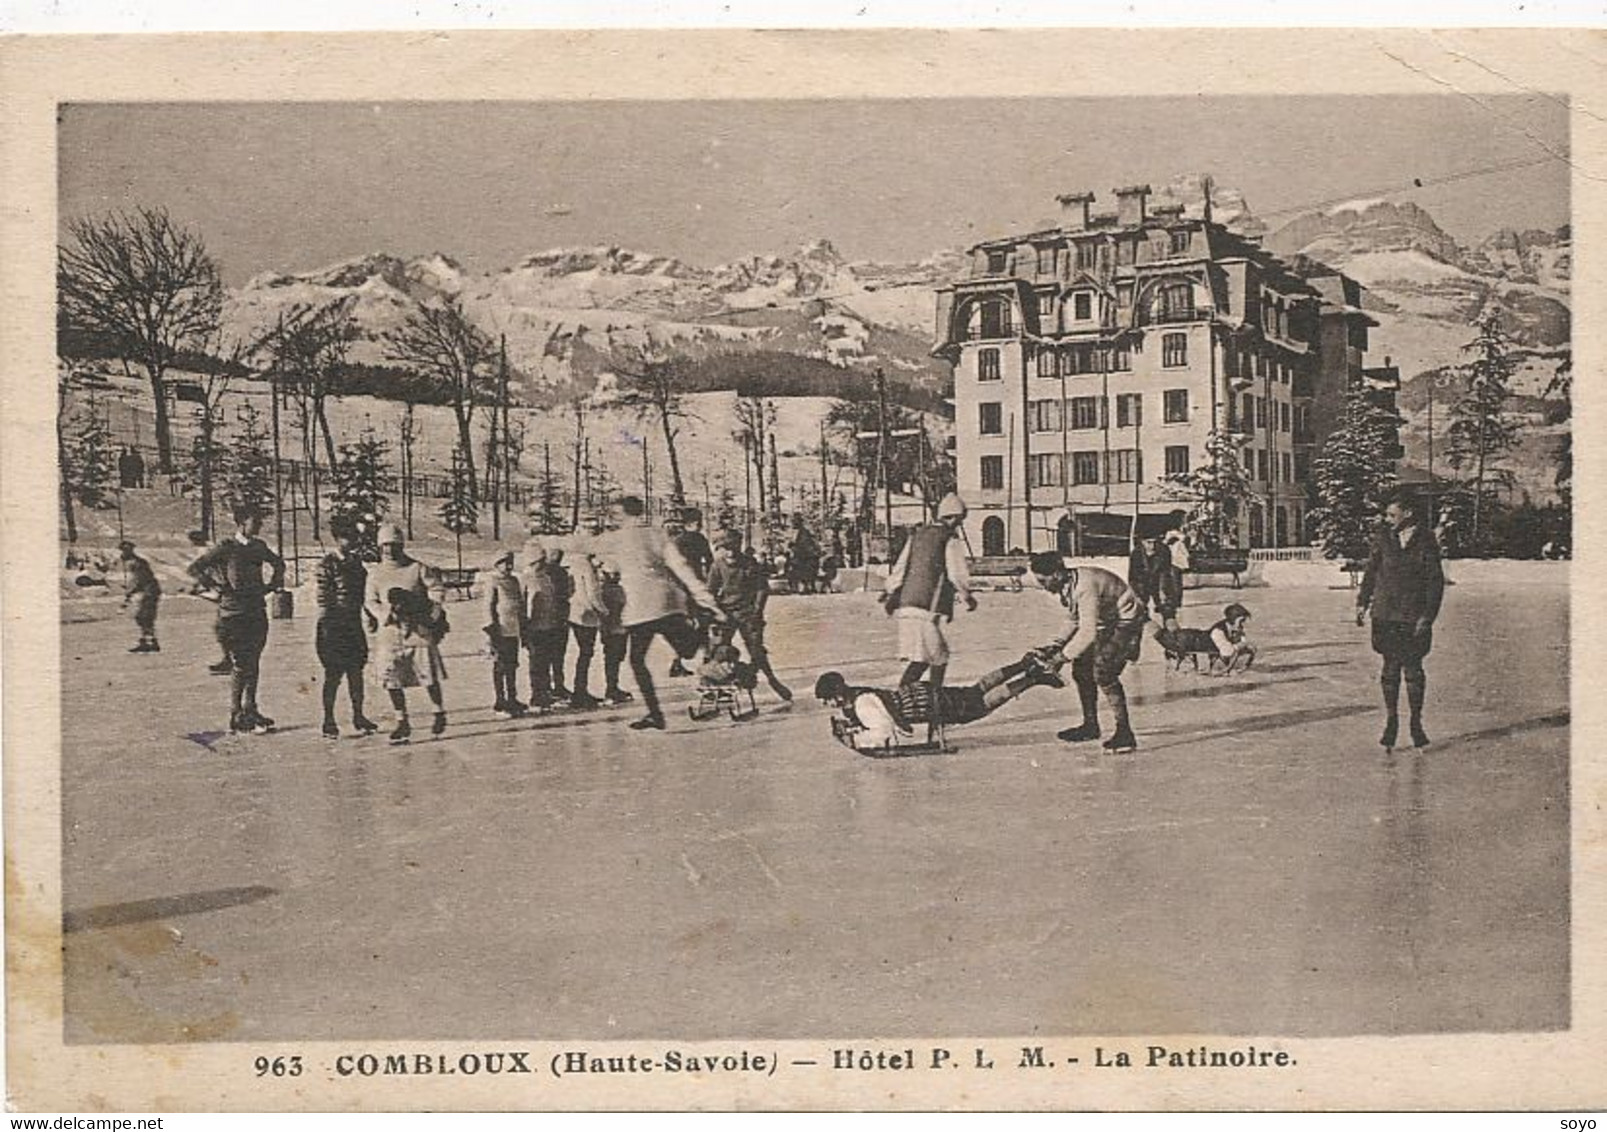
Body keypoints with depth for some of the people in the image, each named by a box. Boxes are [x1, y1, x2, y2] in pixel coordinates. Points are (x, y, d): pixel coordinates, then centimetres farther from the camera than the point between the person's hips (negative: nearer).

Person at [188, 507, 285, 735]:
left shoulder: (259, 547, 9)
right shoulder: (227, 548, -9)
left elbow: (278, 563, 28)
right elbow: (195, 568, -10)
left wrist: (271, 585, 15)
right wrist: (217, 587, -12)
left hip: (257, 613, 6)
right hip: (233, 615, -6)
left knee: (253, 665, 10)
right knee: (240, 667, -6)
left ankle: (250, 711, 19)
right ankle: (236, 716, 0)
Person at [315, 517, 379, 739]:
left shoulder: (356, 560, 10)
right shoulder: (327, 563, -11)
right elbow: (323, 596, -13)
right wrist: (325, 625, -15)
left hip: (354, 623, 6)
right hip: (333, 625, -6)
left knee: (356, 671, 9)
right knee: (333, 675, -1)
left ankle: (358, 716, 18)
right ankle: (328, 721, 8)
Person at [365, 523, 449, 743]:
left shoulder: (417, 568, 2)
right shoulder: (375, 573, 9)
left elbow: (437, 590, 3)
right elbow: (370, 601, 7)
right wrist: (384, 614, -12)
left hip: (419, 629, -2)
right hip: (390, 631, 2)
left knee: (429, 676, 1)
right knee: (392, 680, -2)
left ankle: (440, 713, 21)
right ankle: (402, 722, 9)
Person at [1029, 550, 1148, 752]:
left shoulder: (1085, 587, -32)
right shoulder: (1067, 586, -2)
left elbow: (1088, 632, -34)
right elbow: (1073, 619, 13)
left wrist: (1064, 656, -28)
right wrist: (1058, 643, 0)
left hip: (1126, 621, -10)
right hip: (1106, 624, 10)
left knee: (1102, 671, -21)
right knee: (1082, 668, 9)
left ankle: (1124, 732, -17)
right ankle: (1090, 725, 24)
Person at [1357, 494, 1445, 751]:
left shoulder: (1426, 543, -4)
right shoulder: (1384, 539, 5)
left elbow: (1435, 582, -3)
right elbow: (1371, 571, 13)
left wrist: (1427, 617, -9)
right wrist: (1363, 602, 6)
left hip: (1413, 617, -2)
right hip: (1386, 614, 2)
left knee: (1413, 669, 3)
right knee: (1390, 668, 5)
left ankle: (1416, 723, 15)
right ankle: (1391, 720, 14)